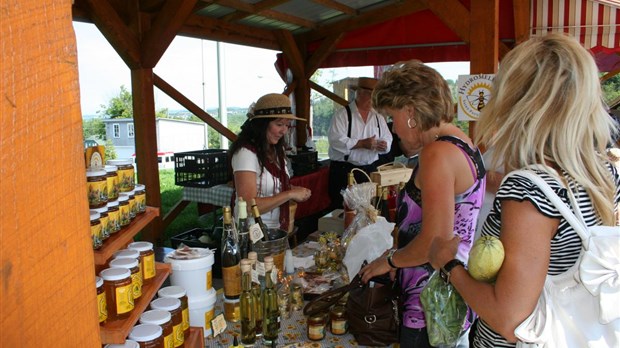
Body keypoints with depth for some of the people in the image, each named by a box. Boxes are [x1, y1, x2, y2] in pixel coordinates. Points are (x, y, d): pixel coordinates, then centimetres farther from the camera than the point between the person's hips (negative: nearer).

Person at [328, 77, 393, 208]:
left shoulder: (378, 117, 11)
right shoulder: (342, 115, -7)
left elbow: (387, 140, 11)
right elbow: (336, 140, -19)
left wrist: (384, 145, -13)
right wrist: (362, 143, -24)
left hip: (370, 170, 5)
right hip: (344, 170, -5)